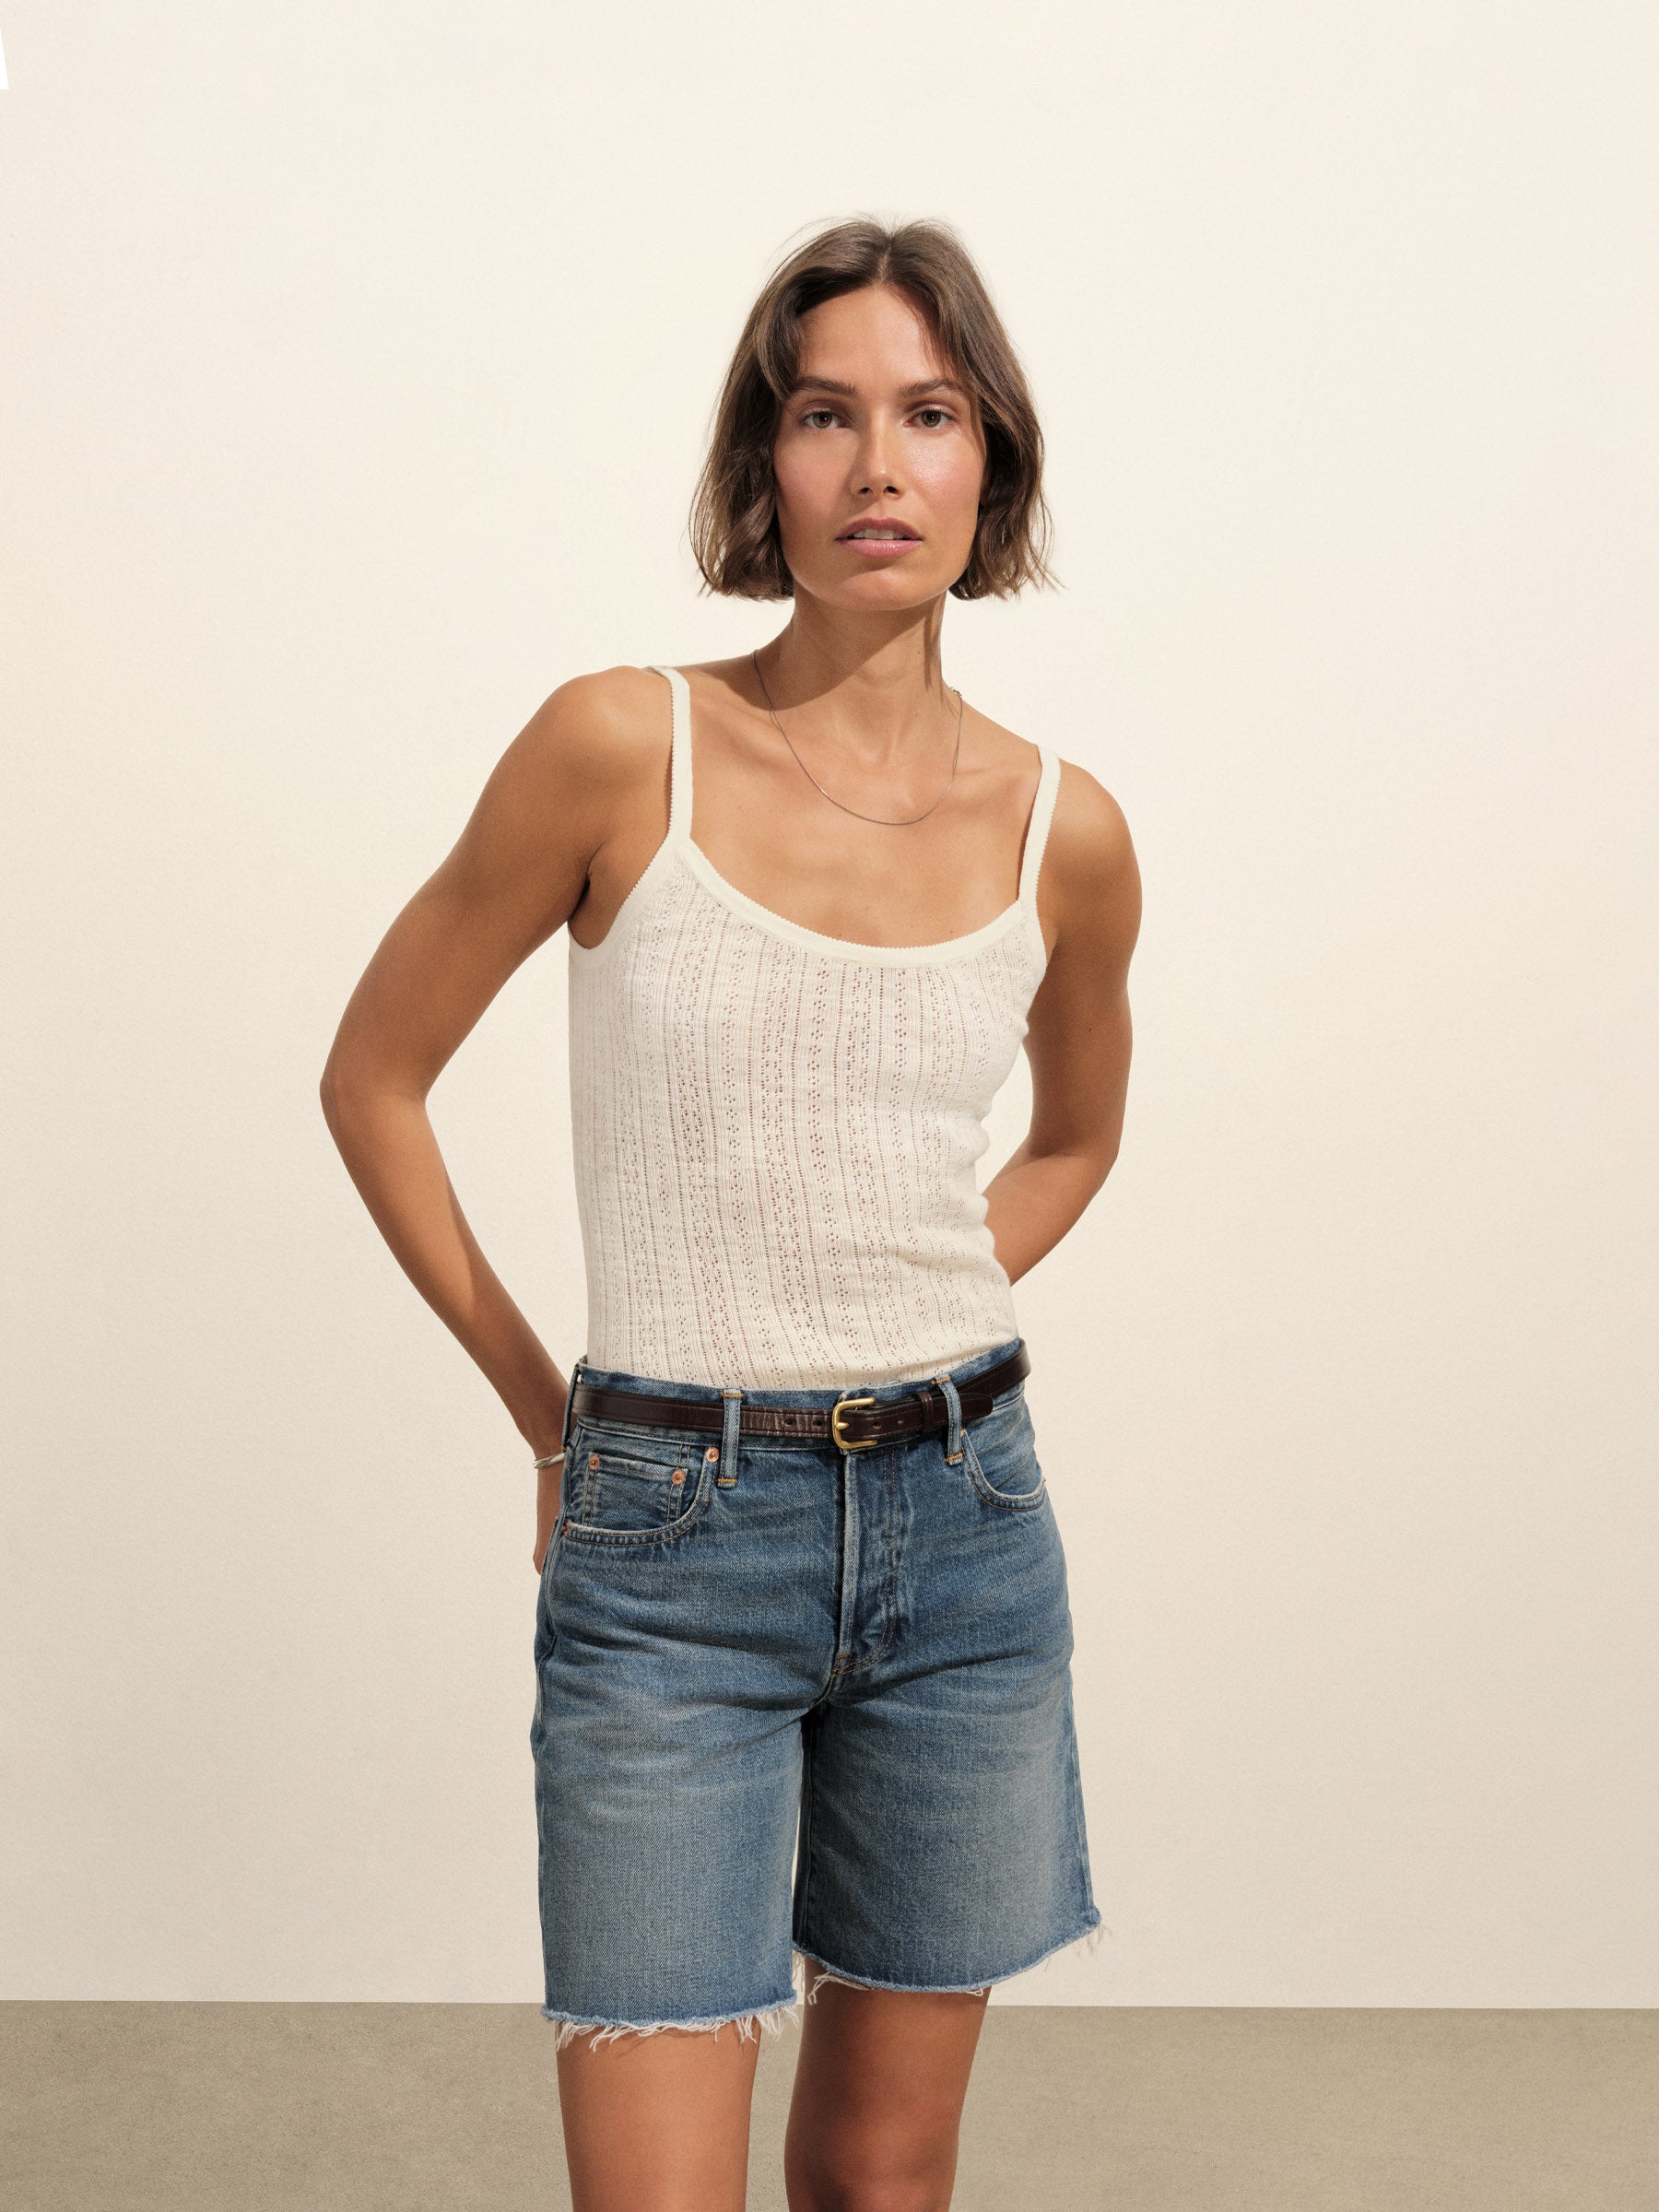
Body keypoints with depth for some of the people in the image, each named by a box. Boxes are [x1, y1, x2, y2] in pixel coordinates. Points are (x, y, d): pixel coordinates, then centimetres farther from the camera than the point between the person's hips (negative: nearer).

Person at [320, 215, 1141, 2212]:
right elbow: (373, 1079, 1)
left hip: (960, 1526, 3)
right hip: (670, 1543, -3)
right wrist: (543, 1405, 2)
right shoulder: (624, 749, -8)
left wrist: (909, 1335, 9)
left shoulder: (1063, 832, 0)